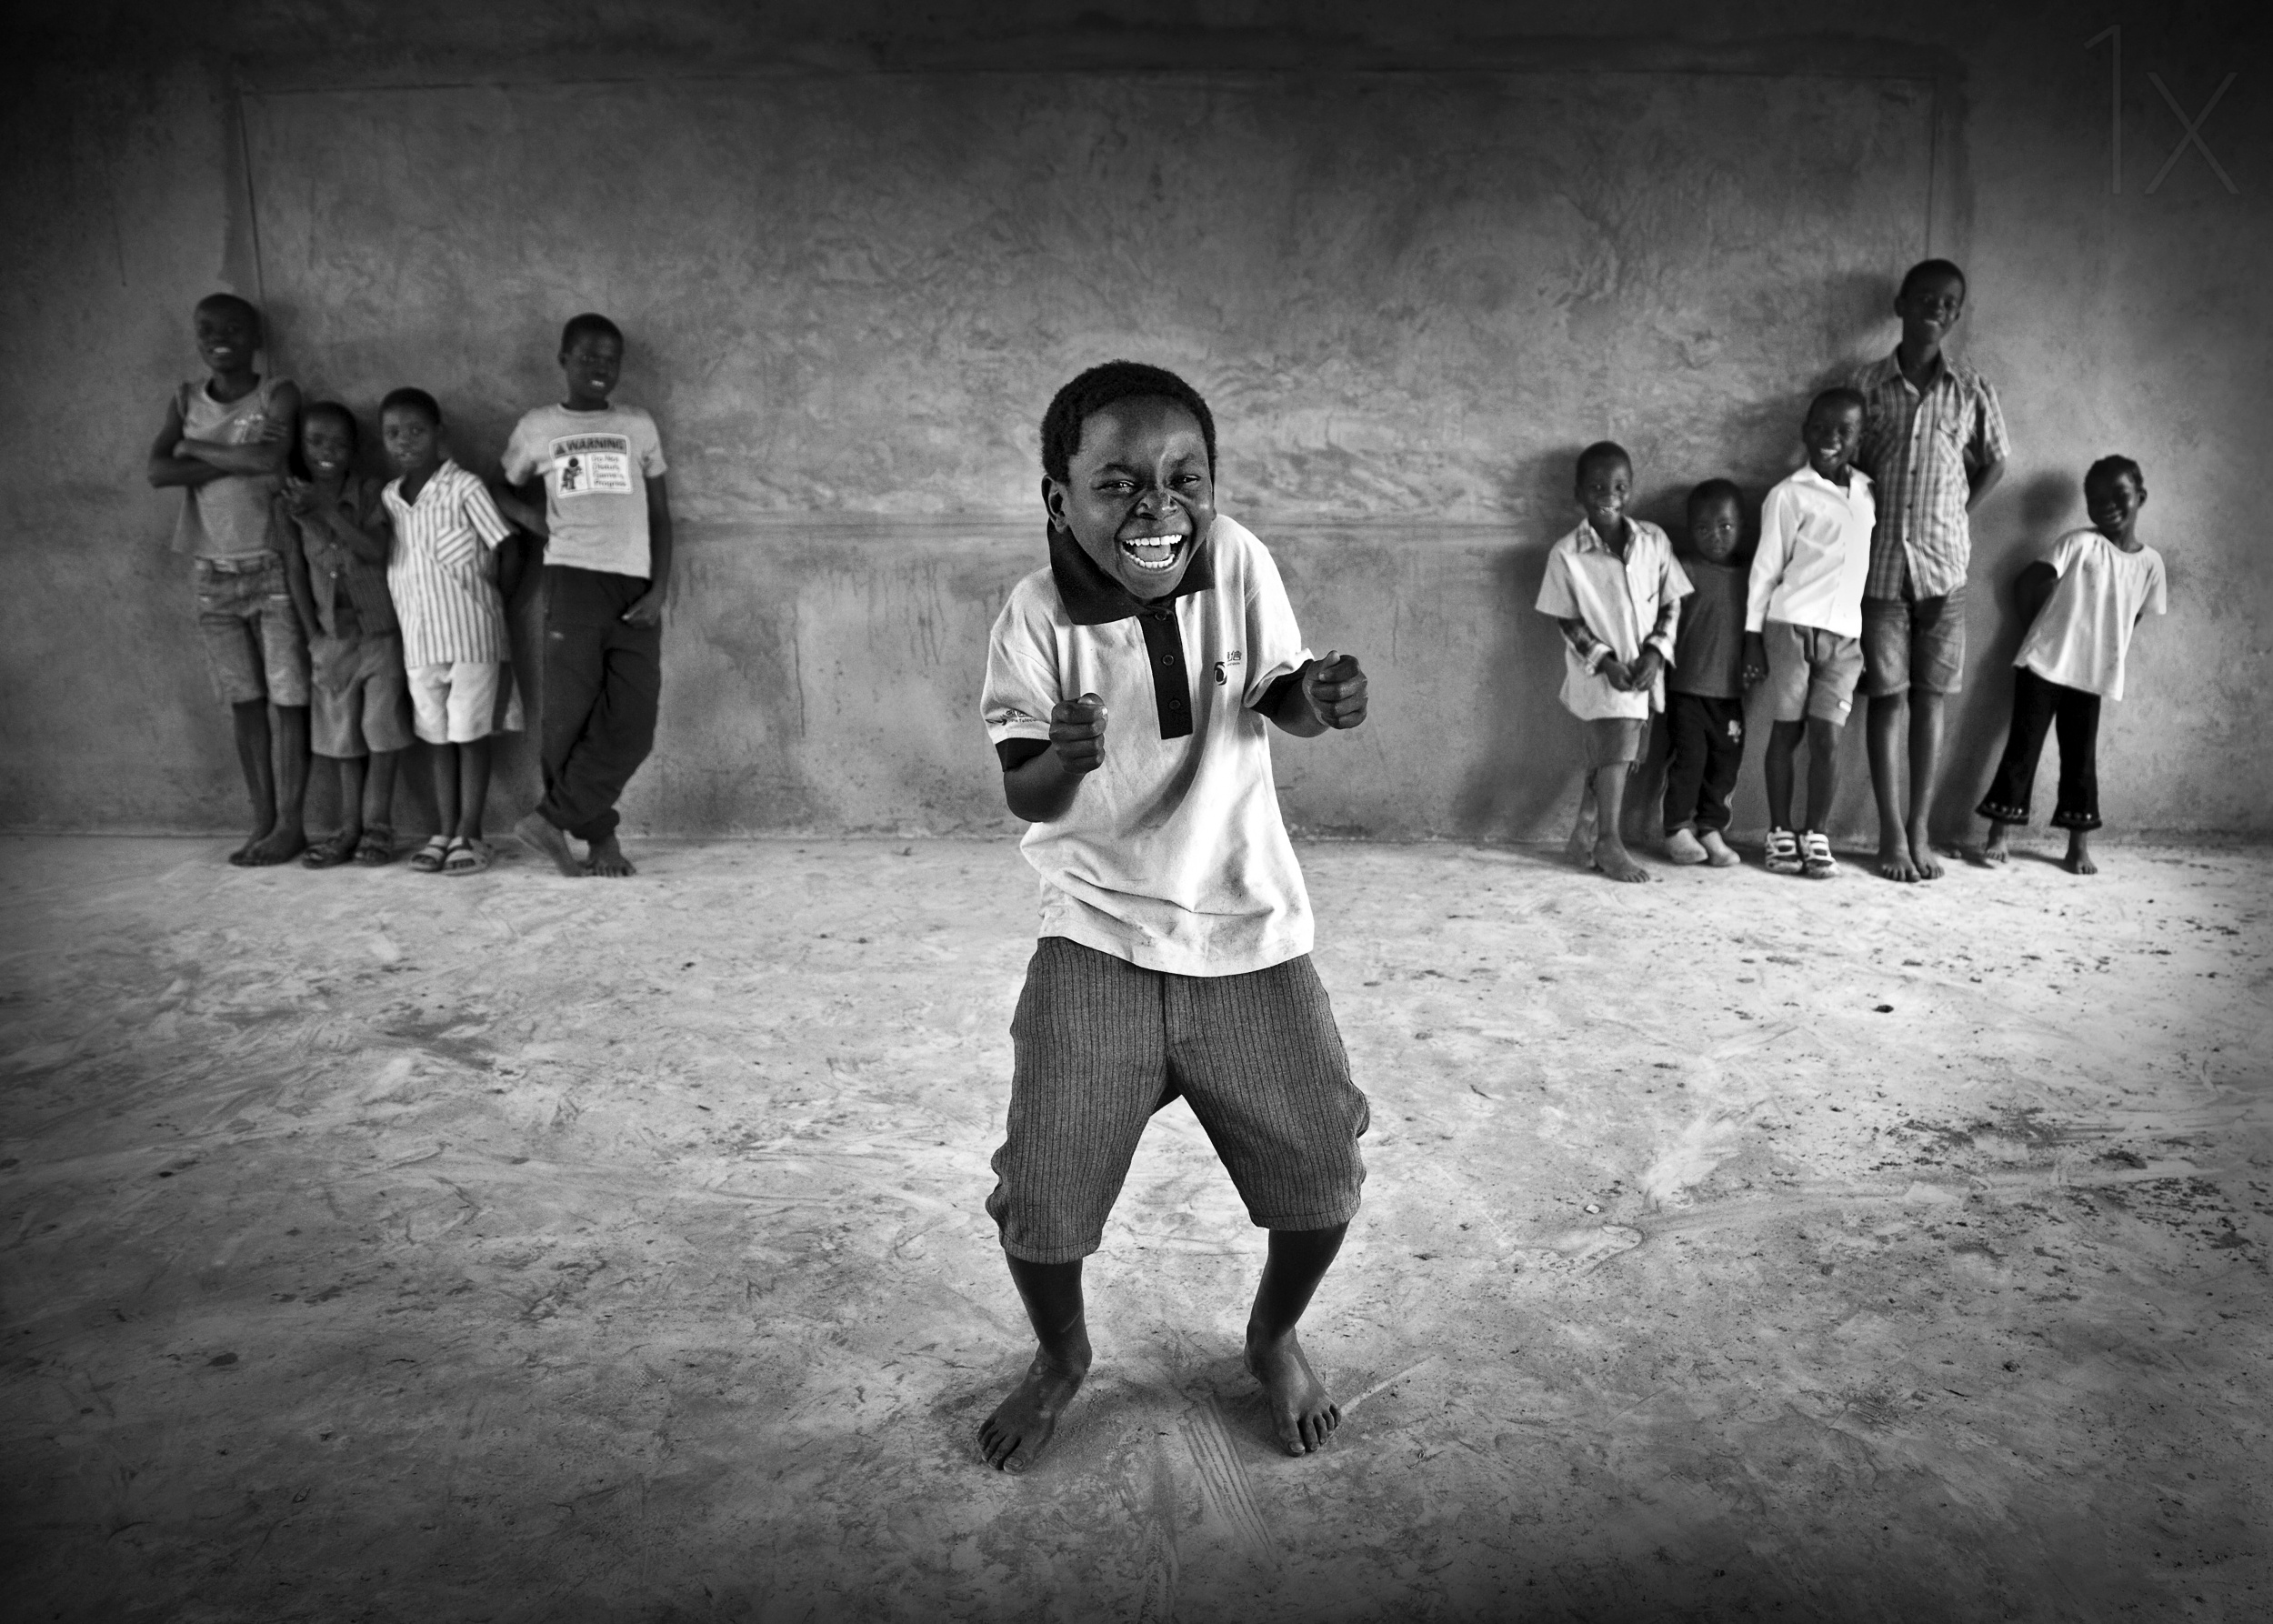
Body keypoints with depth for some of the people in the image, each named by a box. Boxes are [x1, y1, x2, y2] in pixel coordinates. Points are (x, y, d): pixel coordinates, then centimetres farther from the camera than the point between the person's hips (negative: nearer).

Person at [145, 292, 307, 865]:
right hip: (214, 574, 4)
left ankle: (289, 824, 1)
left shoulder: (278, 394, -1)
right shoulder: (185, 400, 9)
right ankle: (262, 822, 12)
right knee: (244, 703, 6)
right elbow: (157, 471, -5)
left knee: (288, 699, -4)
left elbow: (270, 458, -19)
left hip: (273, 568, -4)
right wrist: (240, 461, -14)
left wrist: (196, 448, -5)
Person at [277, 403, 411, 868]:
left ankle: (377, 826, 8)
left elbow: (376, 551, -19)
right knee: (342, 734, 8)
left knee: (382, 729, -1)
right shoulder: (292, 502, 0)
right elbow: (296, 571, 2)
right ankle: (350, 828, 15)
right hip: (332, 637, 3)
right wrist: (312, 632, -1)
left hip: (381, 632, -3)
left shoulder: (370, 493, -6)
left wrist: (326, 512, -26)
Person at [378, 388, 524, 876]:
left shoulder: (464, 488, -8)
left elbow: (508, 554, -7)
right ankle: (445, 832, 17)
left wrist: (487, 600, 1)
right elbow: (380, 559, 18)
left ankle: (469, 835, 6)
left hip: (471, 635, -5)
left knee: (471, 735, 1)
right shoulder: (388, 497, 9)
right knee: (439, 739, 10)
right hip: (418, 639, 5)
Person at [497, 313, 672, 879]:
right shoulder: (537, 428, 11)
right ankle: (600, 835, 7)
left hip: (634, 587, 1)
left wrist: (659, 589, 0)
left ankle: (551, 819, -1)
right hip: (572, 581, -1)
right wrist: (538, 521, 2)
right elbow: (504, 491, 24)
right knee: (570, 716, -6)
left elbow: (660, 514, 12)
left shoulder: (639, 427, 13)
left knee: (632, 722, -10)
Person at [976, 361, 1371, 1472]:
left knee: (1321, 1179, 6)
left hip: (1250, 933, 2)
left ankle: (1273, 1339, 39)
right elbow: (1025, 799, -13)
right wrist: (1062, 756, -36)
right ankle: (1061, 1357, 32)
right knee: (1039, 1196, -3)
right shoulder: (1038, 616, -14)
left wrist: (1318, 700, -19)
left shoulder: (1236, 558, -10)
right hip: (1097, 939, -1)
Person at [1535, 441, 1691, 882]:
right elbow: (1567, 621, -6)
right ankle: (1608, 842, -6)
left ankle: (1585, 834, 26)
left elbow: (1671, 605, 3)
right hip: (1598, 668, -4)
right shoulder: (1566, 554, -10)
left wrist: (1655, 652, -10)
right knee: (1618, 748, -14)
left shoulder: (1653, 541, -2)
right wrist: (1606, 661, -15)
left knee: (1608, 754, 12)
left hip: (1643, 668, 4)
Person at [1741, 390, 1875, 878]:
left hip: (1845, 635, 3)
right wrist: (1753, 636, -5)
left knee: (1826, 737, -2)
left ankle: (1817, 837, 7)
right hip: (1792, 626, -3)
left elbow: (1866, 562, 17)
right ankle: (1779, 835, 10)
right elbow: (1765, 568, -2)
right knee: (1786, 732, 2)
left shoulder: (1867, 491, 12)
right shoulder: (1789, 495, -2)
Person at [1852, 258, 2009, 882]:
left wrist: (1957, 518, 8)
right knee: (1887, 698, 0)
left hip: (1943, 566, 1)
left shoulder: (1971, 389, 5)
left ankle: (1920, 835, 9)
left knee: (1929, 699, 3)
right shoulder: (1868, 384, 3)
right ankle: (1892, 835, 6)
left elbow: (1994, 463, 15)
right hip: (1881, 565, -1)